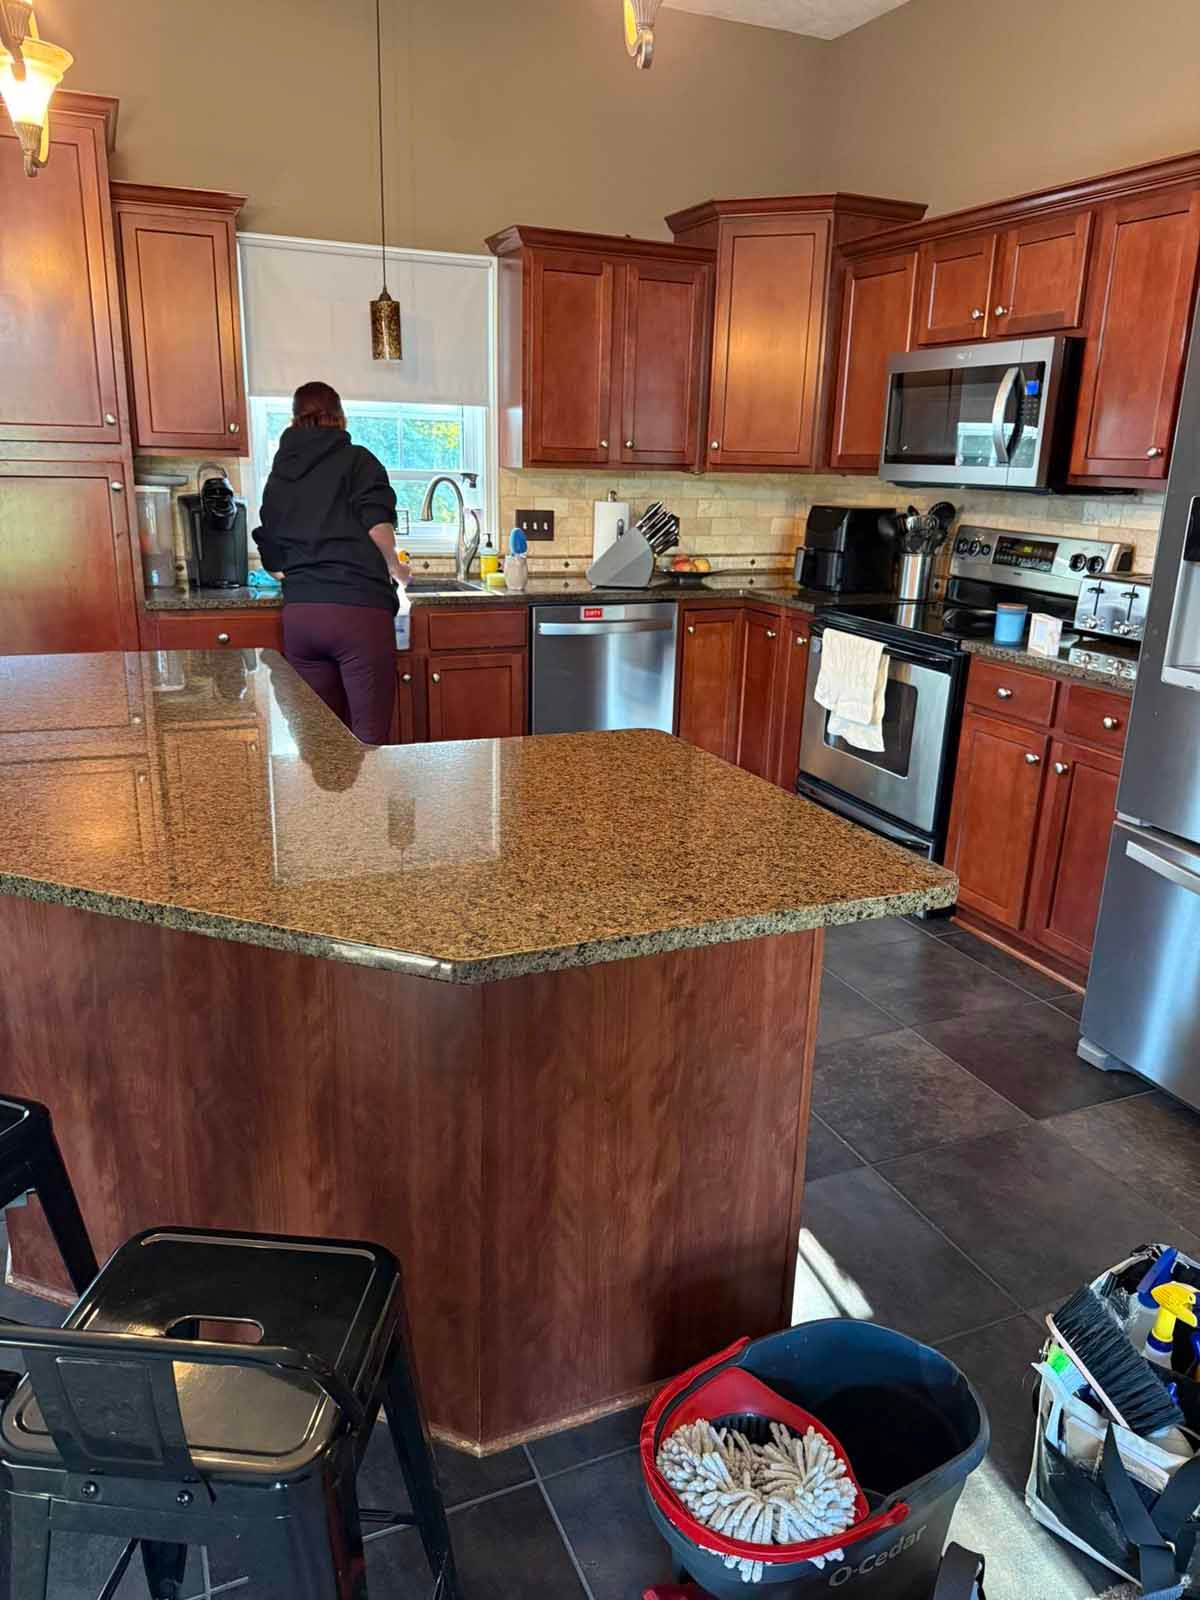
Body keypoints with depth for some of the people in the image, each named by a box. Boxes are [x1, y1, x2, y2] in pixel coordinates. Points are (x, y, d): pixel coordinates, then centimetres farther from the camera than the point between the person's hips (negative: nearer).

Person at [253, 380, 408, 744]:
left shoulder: (278, 475, 17)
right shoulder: (357, 461, 5)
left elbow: (274, 565, 18)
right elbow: (379, 527, -11)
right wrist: (395, 570, 8)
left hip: (298, 614, 5)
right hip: (358, 610, -5)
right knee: (368, 736, -2)